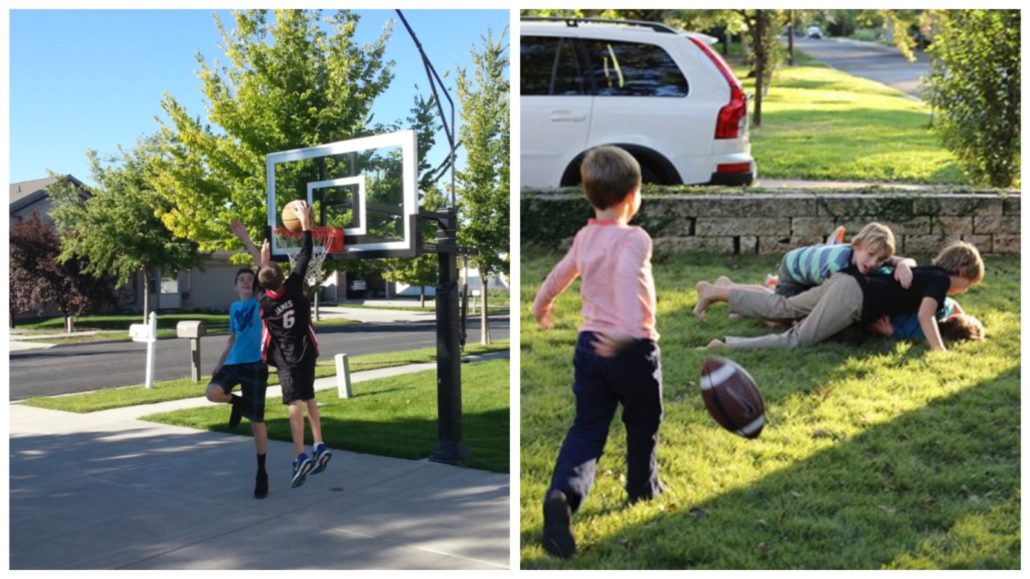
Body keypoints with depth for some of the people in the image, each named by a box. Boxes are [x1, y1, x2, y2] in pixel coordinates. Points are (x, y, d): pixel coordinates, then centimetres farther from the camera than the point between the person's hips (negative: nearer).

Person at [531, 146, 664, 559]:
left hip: (589, 345, 5)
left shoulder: (584, 237, 7)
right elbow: (627, 273, -35)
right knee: (643, 424, 20)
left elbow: (561, 273, 24)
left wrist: (541, 306, 43)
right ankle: (643, 488, 40)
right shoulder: (634, 238, -14)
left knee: (586, 429, 4)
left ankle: (562, 494, -21)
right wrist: (627, 327, -48)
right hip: (633, 349, -5)